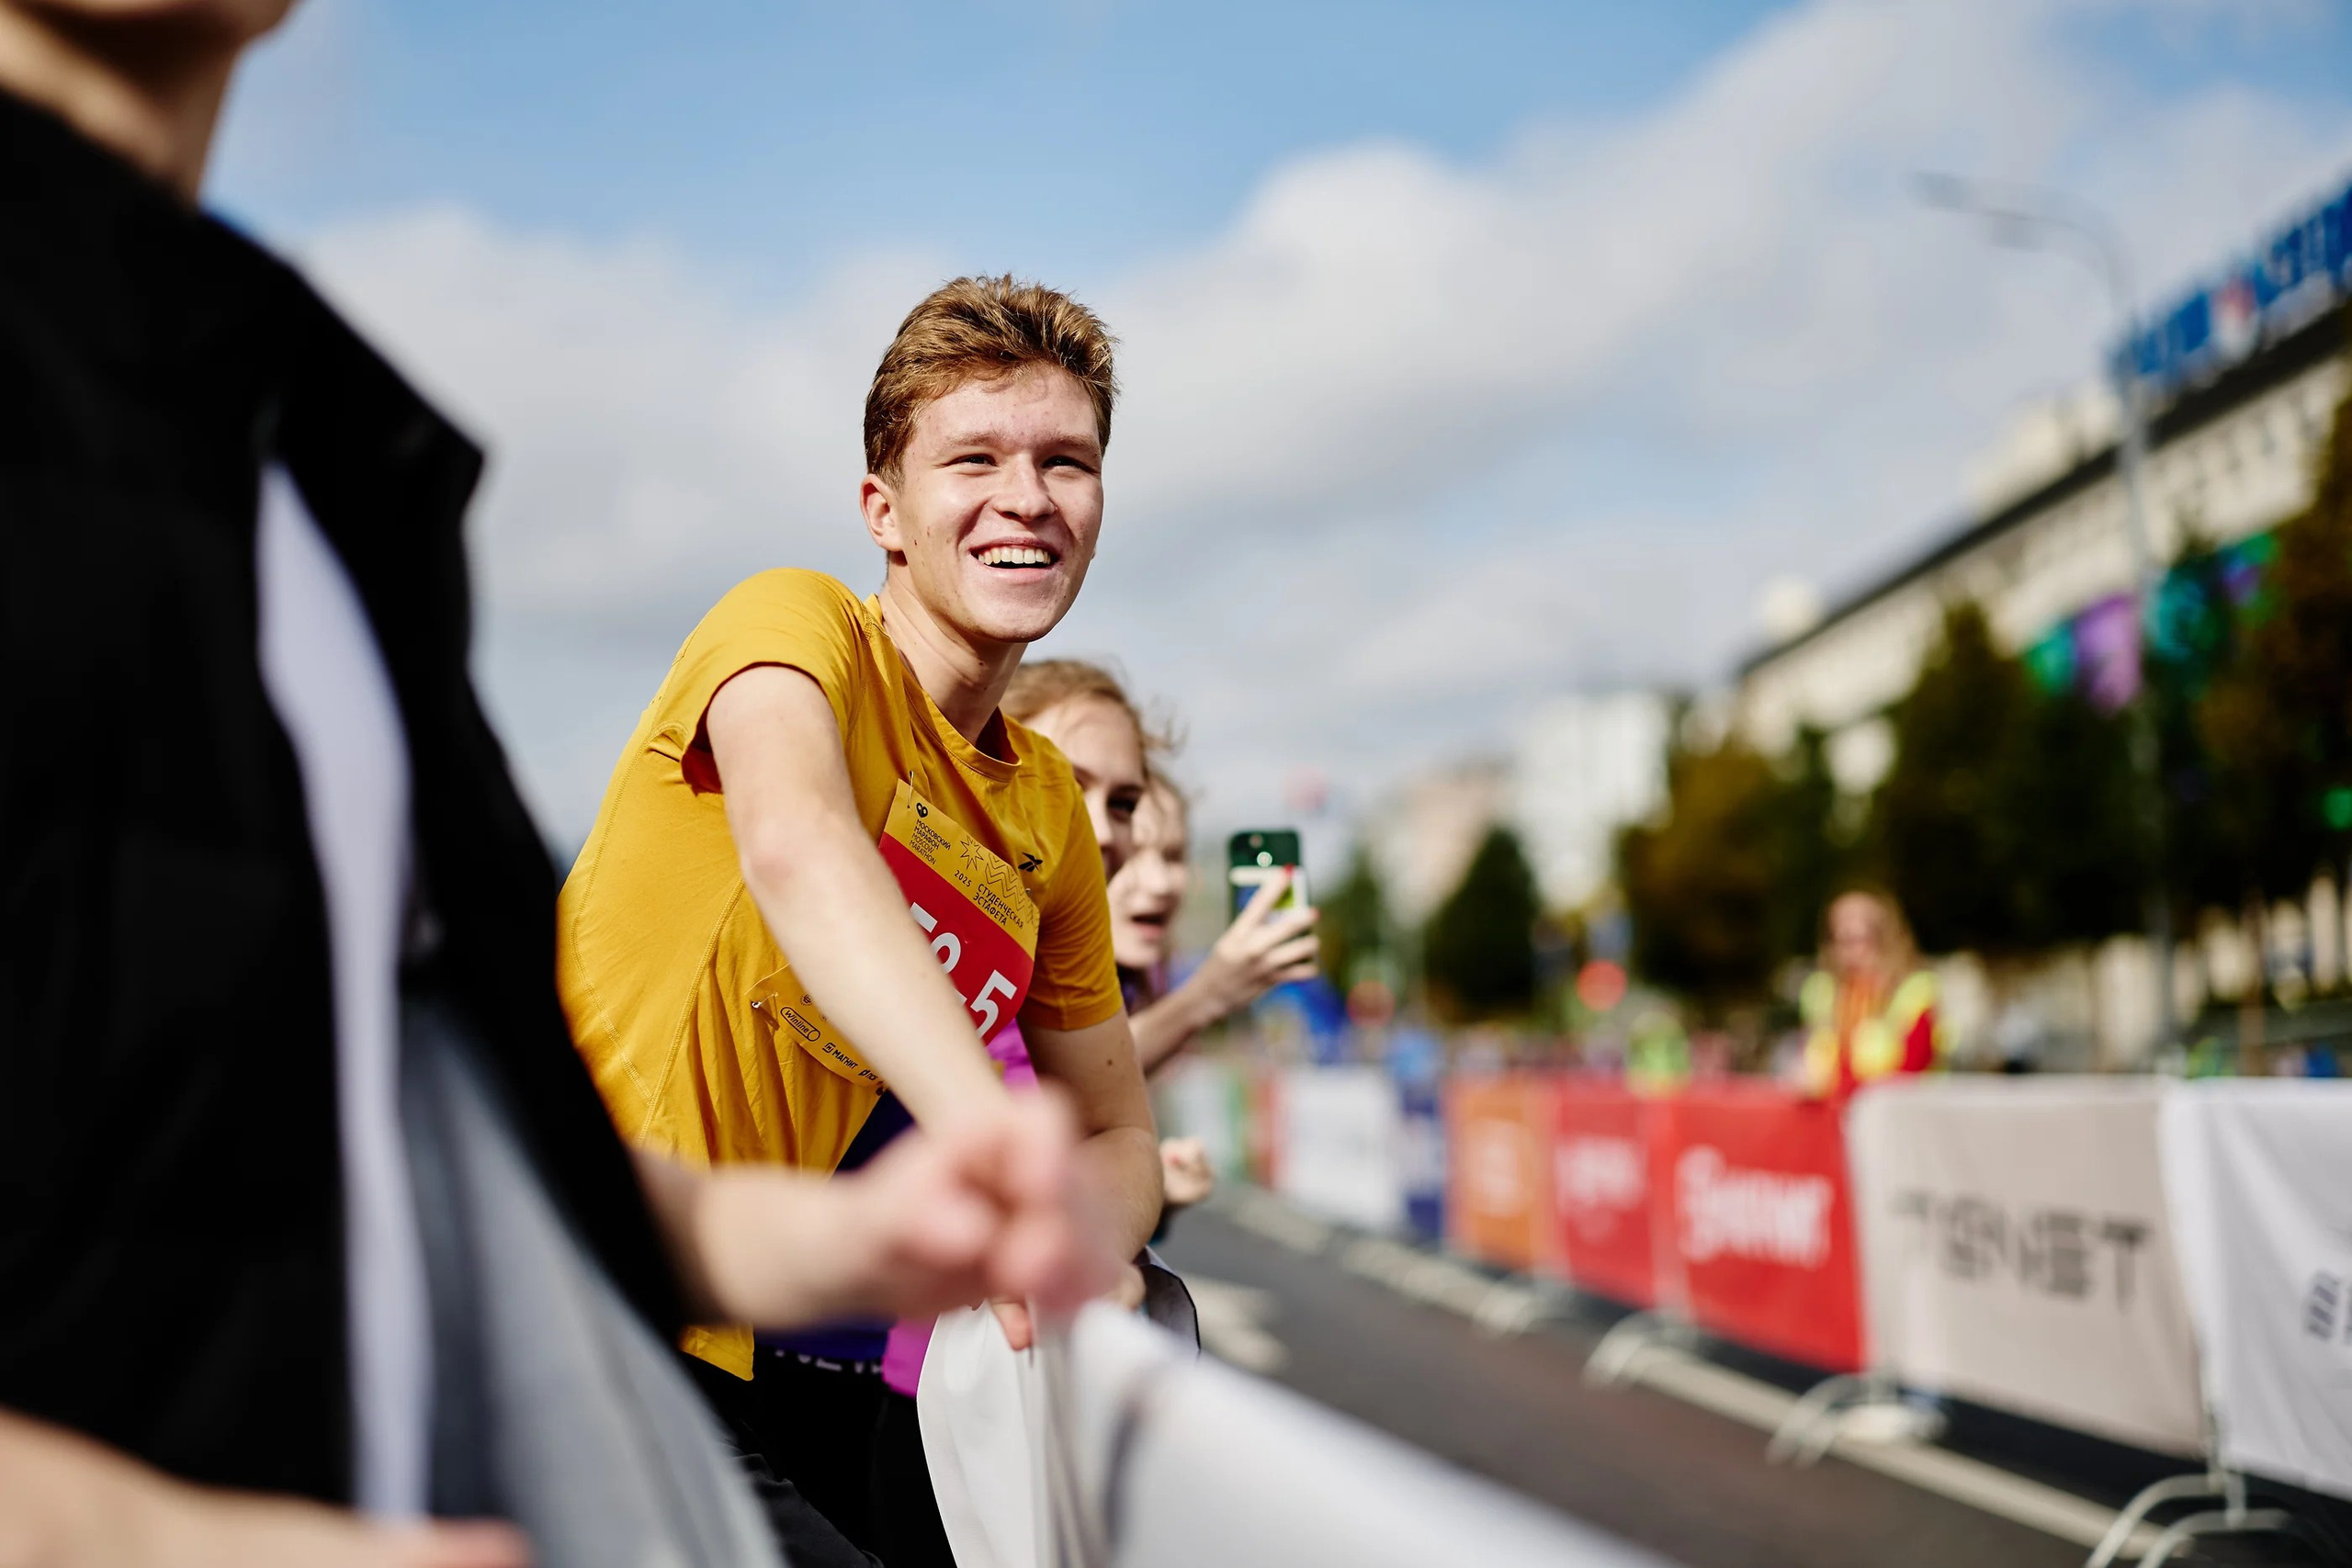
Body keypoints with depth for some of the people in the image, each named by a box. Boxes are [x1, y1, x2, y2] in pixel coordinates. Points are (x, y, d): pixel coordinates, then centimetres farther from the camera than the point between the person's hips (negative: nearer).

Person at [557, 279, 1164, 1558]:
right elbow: (795, 847, -29)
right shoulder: (796, 625, -6)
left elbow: (1119, 1138, 15)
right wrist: (997, 1153, -44)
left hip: (783, 1370, 6)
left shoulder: (1051, 814, 11)